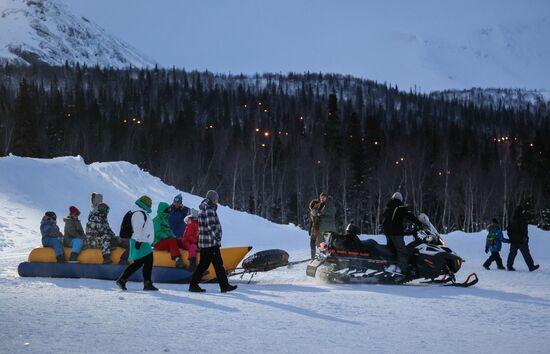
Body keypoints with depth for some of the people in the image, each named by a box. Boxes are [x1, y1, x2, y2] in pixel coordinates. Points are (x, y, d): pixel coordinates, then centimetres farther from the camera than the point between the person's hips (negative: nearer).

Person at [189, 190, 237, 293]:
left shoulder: (203, 209, 17)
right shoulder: (209, 210, -15)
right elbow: (211, 226, -20)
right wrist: (217, 237, -17)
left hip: (204, 243, 10)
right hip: (211, 243, -10)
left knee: (203, 264, 13)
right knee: (218, 264, -4)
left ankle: (193, 285, 13)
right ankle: (224, 286, 0)